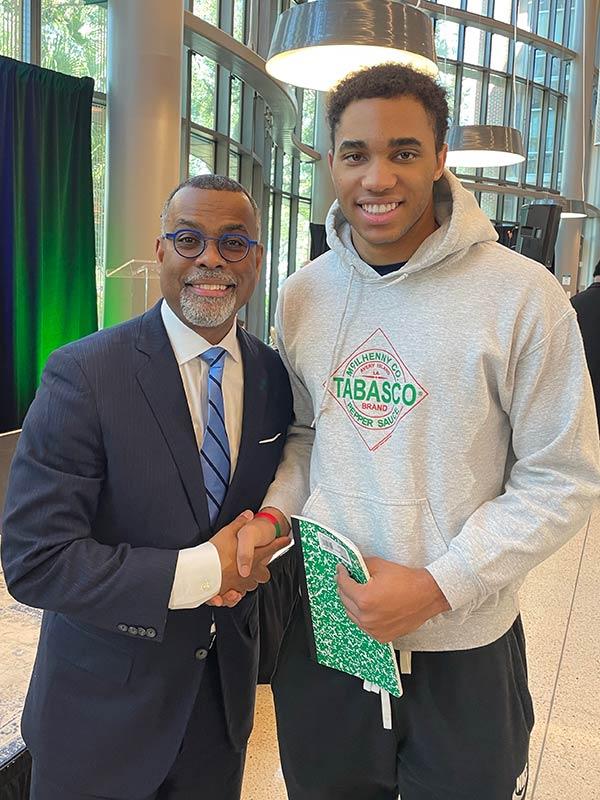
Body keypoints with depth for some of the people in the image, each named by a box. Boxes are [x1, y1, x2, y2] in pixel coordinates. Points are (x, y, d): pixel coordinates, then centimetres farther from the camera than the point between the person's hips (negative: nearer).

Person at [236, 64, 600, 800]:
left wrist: (438, 587, -17)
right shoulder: (302, 296, 0)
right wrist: (270, 517, -7)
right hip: (319, 632, 4)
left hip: (464, 654, -3)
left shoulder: (521, 296, -14)